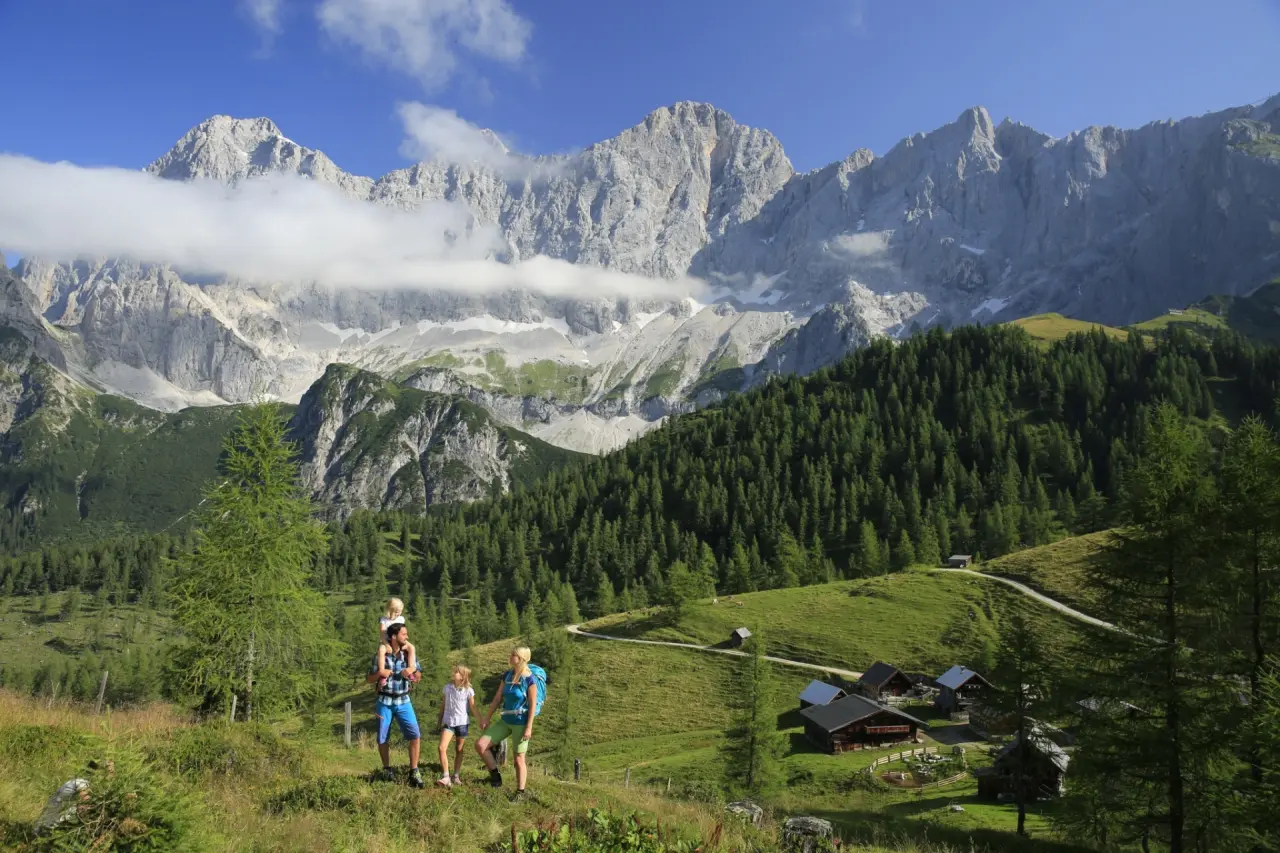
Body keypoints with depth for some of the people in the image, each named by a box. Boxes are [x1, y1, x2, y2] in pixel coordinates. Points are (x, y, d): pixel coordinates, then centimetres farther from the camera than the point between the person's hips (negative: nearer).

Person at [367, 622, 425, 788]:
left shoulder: (408, 653, 1)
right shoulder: (382, 654, -6)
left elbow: (418, 676, 8)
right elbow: (370, 678, -1)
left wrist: (413, 671, -14)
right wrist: (379, 673, -21)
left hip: (403, 701, 1)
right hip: (385, 701, -1)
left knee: (415, 735, -11)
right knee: (382, 738, 7)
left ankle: (414, 772, -4)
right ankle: (387, 770, 28)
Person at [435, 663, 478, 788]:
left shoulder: (468, 691, -7)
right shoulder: (447, 688, 2)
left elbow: (473, 709, -1)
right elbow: (443, 705, 12)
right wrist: (440, 721, 16)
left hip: (462, 723, -2)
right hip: (448, 722, 2)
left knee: (459, 750, 10)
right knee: (442, 748, -15)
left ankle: (456, 776, 23)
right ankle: (445, 777, -13)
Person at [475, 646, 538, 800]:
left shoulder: (529, 679, -15)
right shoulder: (507, 675, 3)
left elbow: (533, 704, -13)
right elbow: (497, 698, 9)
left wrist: (529, 727, -16)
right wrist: (487, 718, 10)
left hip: (520, 723, -6)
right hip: (504, 720, 6)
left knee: (519, 759, 2)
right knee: (480, 745, -4)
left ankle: (520, 792, 16)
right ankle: (495, 775, 12)